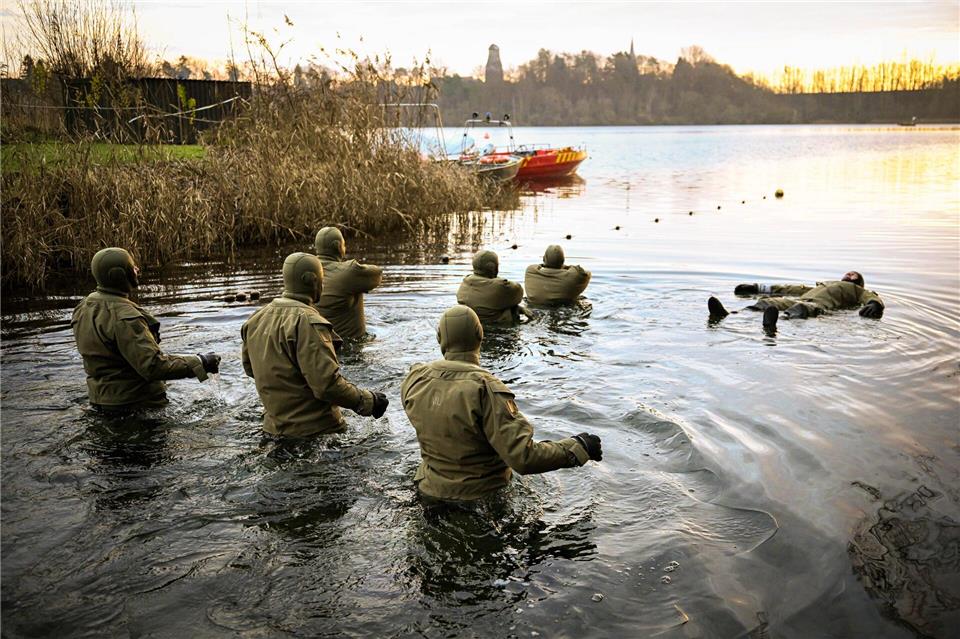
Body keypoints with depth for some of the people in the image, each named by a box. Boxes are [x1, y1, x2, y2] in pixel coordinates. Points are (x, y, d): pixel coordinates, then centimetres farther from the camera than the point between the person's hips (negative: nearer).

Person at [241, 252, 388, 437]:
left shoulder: (257, 319, 4)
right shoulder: (307, 322, -21)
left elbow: (249, 368, 18)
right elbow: (327, 383, -26)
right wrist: (368, 401, -15)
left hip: (275, 427, 8)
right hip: (314, 430, -8)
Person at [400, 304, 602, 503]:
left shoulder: (415, 379, -11)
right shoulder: (486, 388, -28)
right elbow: (523, 458, -31)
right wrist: (578, 447, -20)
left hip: (431, 491, 5)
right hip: (481, 495, -5)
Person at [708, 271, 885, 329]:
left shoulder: (858, 291, 35)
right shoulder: (825, 284, 45)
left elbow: (872, 298, 15)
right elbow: (796, 288, 39)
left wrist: (874, 304, -13)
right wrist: (758, 288, 32)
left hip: (821, 304, -4)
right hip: (801, 300, 4)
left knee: (803, 308, -40)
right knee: (768, 302, -25)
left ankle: (773, 322, -73)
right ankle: (728, 316, -50)